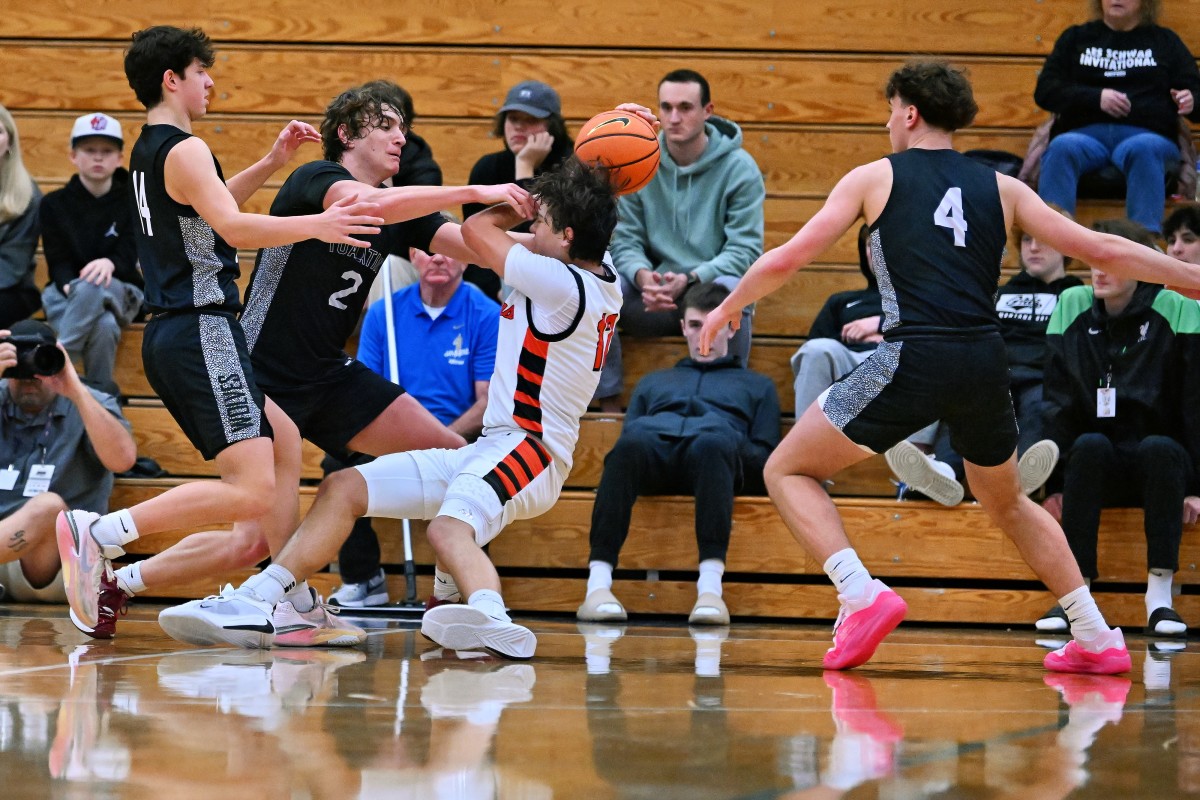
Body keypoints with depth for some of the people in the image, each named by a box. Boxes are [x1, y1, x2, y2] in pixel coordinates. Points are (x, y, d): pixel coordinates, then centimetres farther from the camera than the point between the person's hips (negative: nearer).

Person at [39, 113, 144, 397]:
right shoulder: (54, 204, 6)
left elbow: (129, 257, -6)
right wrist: (70, 286, -26)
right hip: (66, 291, 0)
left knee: (93, 287, -41)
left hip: (121, 291, 0)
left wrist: (110, 263, -32)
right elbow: (57, 261, -2)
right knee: (104, 325, -39)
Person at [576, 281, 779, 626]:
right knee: (632, 443, -39)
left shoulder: (757, 386, 35)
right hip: (653, 443, 1)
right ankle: (598, 585, -49)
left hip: (718, 445, -1)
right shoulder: (653, 382, 41)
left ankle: (710, 587, -55)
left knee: (712, 443, -42)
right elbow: (626, 439, 28)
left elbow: (766, 458, 20)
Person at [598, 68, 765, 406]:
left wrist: (689, 280, -24)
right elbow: (625, 240, 2)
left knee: (730, 290, -38)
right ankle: (609, 406, -16)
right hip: (652, 293, 3)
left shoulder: (739, 168, -5)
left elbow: (744, 250, -9)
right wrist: (642, 275, -22)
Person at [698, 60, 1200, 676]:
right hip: (985, 362, 5)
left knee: (788, 471, 10)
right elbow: (1101, 251, 12)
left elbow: (785, 261, 8)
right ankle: (1097, 639, 23)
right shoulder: (999, 188, 16)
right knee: (1007, 504, 29)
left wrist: (730, 307, 26)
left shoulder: (875, 178, 9)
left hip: (912, 360, -5)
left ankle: (862, 596, -10)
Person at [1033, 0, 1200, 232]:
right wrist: (1096, 97, -5)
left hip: (1147, 136, -1)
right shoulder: (1076, 37, 23)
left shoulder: (1165, 41, 22)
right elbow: (1044, 91, 12)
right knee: (1062, 147, -35)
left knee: (1144, 148, -38)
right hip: (1084, 132, 1)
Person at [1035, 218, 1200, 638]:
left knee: (1162, 449, -34)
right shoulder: (1072, 308, -1)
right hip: (1095, 466, 2)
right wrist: (1054, 483, -7)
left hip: (1160, 462, -2)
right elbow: (1057, 403, 1)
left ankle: (1159, 595, -34)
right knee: (1090, 445, -31)